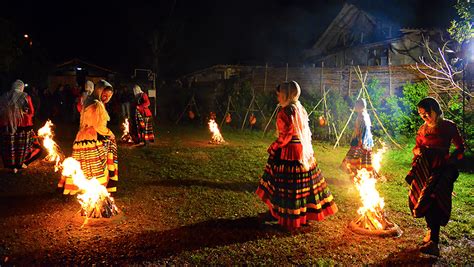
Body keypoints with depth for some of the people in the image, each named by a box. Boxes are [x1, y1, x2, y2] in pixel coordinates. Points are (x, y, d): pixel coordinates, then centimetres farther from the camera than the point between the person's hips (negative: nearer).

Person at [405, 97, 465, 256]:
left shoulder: (449, 126, 0)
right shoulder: (423, 129, 13)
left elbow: (460, 148, 5)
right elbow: (417, 147, 23)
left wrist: (450, 160, -10)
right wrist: (417, 150, 0)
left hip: (441, 168, -5)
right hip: (424, 169, 5)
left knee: (434, 200, -18)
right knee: (423, 200, 1)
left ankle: (433, 242, -21)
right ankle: (431, 231, 25)